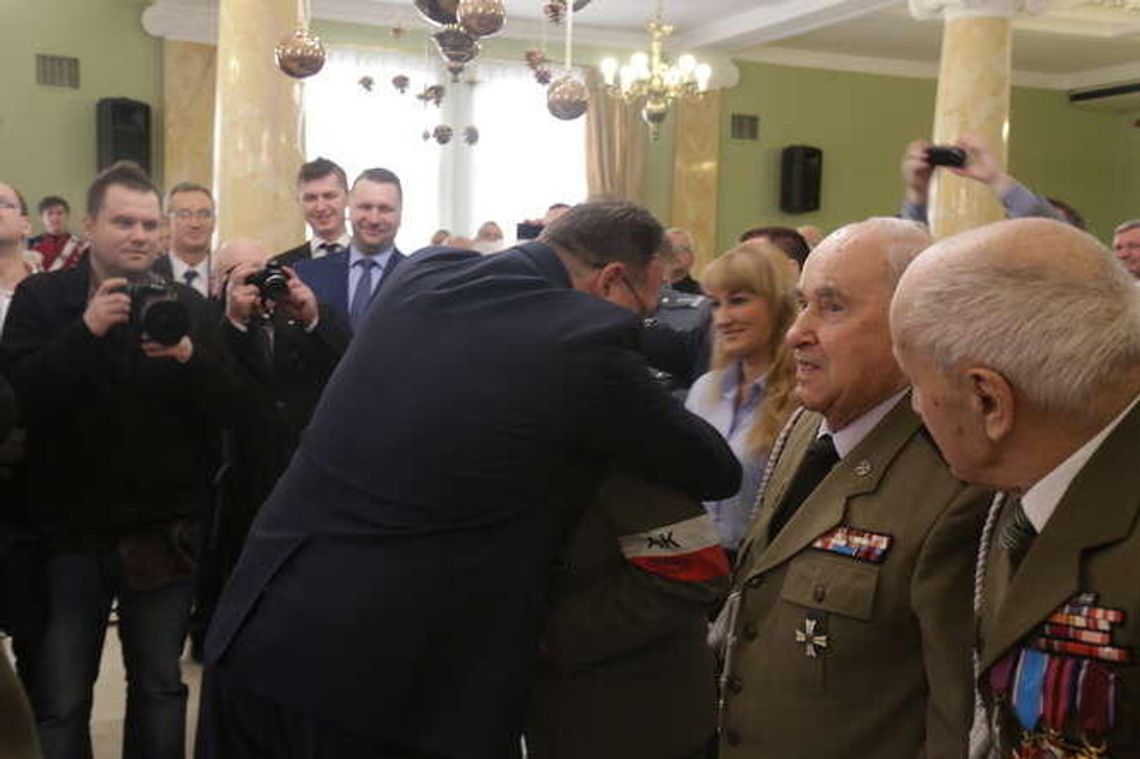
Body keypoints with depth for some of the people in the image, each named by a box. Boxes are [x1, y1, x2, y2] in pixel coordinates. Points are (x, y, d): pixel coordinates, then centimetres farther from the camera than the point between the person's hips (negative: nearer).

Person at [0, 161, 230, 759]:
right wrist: (86, 331, -24)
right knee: (59, 702, 7)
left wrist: (189, 357, -21)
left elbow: (222, 411, -3)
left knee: (160, 687, 14)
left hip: (161, 532, 2)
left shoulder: (187, 305, 3)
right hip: (69, 530, -1)